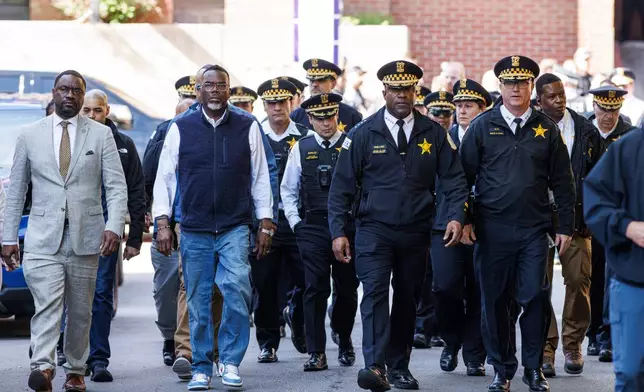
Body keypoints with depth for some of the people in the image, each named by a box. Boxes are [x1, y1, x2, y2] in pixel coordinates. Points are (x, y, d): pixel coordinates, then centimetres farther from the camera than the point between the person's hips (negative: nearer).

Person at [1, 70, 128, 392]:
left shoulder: (101, 134, 6)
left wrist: (114, 226, -15)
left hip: (85, 237, 1)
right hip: (43, 237, -1)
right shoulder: (30, 135, 8)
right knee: (47, 304, -17)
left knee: (80, 310, 7)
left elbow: (117, 186, 1)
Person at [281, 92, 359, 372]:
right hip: (313, 228, 1)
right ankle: (317, 353, -5)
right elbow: (288, 189, 15)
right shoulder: (302, 149, 8)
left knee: (347, 289, 6)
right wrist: (295, 222, 7)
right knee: (315, 289, -6)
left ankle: (344, 342, 28)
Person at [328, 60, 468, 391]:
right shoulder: (363, 134, 0)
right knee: (374, 292, -17)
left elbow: (453, 178, 4)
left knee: (407, 298, 9)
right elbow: (341, 186, 1)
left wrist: (456, 216, -12)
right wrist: (338, 232, -6)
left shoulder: (433, 134, 4)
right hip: (374, 230, -3)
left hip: (416, 233, 3)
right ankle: (374, 365, -26)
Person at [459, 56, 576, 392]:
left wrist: (565, 226, 5)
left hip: (534, 229, 0)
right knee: (495, 301, 4)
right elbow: (465, 175, 5)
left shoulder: (546, 129, 7)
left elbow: (562, 183, 9)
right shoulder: (482, 127, 4)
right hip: (493, 229, 0)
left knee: (536, 298, -3)